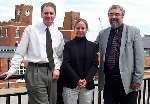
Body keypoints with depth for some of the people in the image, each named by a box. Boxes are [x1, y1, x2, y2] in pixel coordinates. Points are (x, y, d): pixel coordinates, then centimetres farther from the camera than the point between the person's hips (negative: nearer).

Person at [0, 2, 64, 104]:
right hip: (36, 71, -5)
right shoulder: (31, 30, 0)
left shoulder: (58, 34, 11)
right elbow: (20, 53, -1)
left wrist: (57, 68, 1)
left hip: (52, 72, 5)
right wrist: (12, 70, -9)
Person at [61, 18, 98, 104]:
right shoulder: (68, 45, 4)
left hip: (87, 85, 2)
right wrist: (77, 80, -13)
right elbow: (65, 64, -4)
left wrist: (86, 80, -11)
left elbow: (95, 65, 4)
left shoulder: (92, 46, 9)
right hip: (70, 85, -1)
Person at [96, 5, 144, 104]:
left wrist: (137, 79, -9)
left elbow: (139, 57, -4)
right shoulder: (102, 34, 9)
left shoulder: (133, 31, -1)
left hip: (127, 81, -3)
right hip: (108, 80, 3)